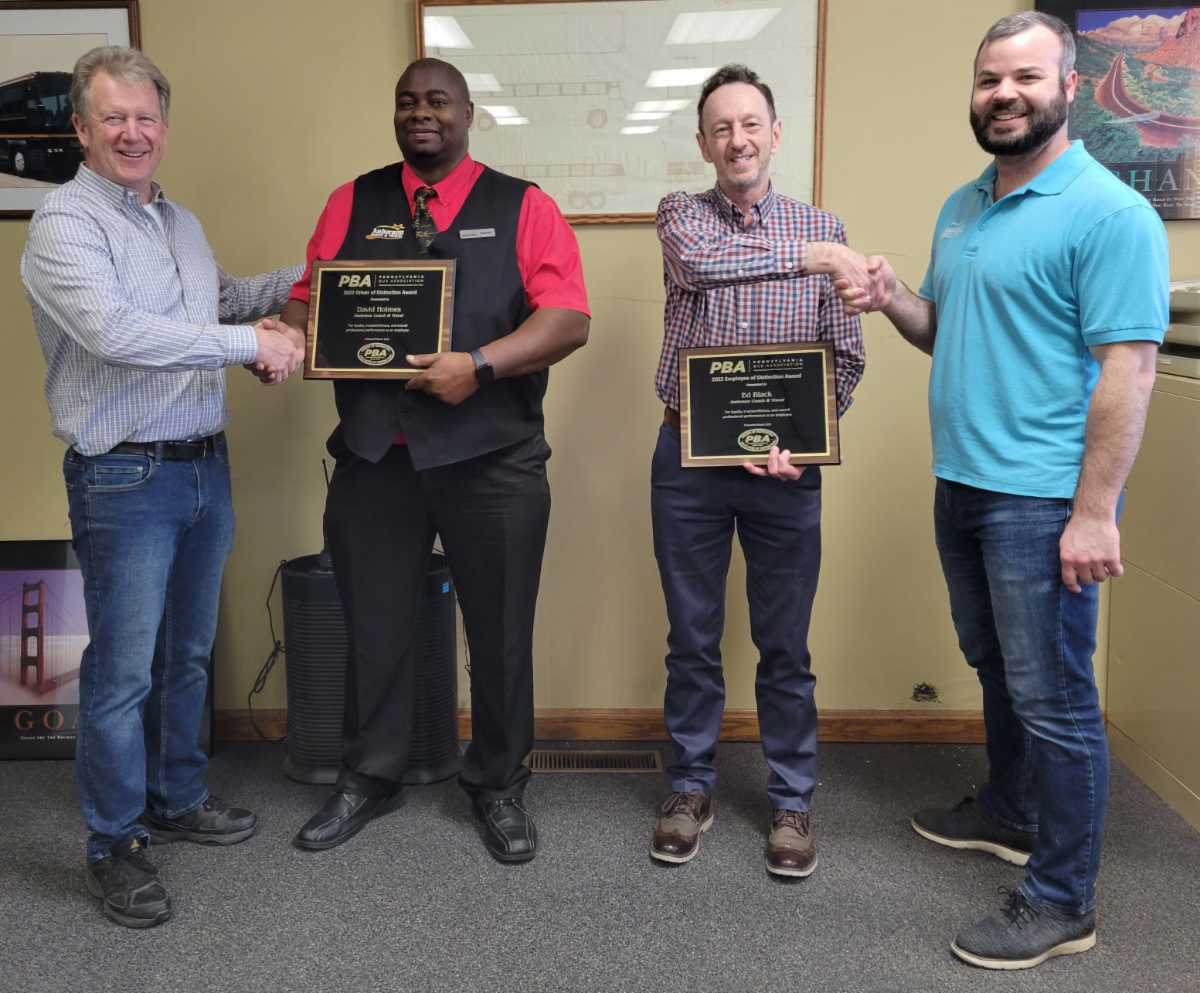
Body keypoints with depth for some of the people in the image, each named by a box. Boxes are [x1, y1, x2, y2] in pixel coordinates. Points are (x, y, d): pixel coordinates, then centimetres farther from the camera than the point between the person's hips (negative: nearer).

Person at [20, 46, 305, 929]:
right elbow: (114, 331, -25)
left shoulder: (180, 223, 15)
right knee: (123, 671, 1)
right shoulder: (66, 222, -11)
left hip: (205, 466, 8)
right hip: (125, 480, -8)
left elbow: (221, 299, 30)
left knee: (188, 655, 18)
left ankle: (177, 798, 35)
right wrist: (251, 343, -23)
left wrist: (287, 284, 15)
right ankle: (115, 846, 16)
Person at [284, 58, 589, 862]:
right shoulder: (352, 203, 12)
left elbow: (569, 317, -7)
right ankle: (370, 778, 33)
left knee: (500, 632, 8)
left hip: (492, 457, -2)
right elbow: (310, 299, 8)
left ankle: (499, 786, 28)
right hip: (373, 454, 3)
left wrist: (479, 365, -21)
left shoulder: (523, 207, 3)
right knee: (374, 624, 13)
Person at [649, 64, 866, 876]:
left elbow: (846, 355, 2)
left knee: (786, 646, 8)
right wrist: (817, 257, -23)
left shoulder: (822, 227, 4)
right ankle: (692, 789, 26)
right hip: (690, 459, 0)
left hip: (785, 468, 0)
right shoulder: (681, 214, 3)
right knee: (692, 639, 10)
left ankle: (792, 801, 23)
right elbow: (700, 260, -23)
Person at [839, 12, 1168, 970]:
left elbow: (1127, 367, -18)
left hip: (1044, 498, -8)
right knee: (997, 668, 22)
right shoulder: (961, 207, 12)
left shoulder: (1108, 212, -13)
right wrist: (895, 300, -2)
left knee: (1052, 696, 1)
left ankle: (1062, 900, 15)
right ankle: (1009, 813, 41)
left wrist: (1095, 512, -22)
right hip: (962, 484, 8)